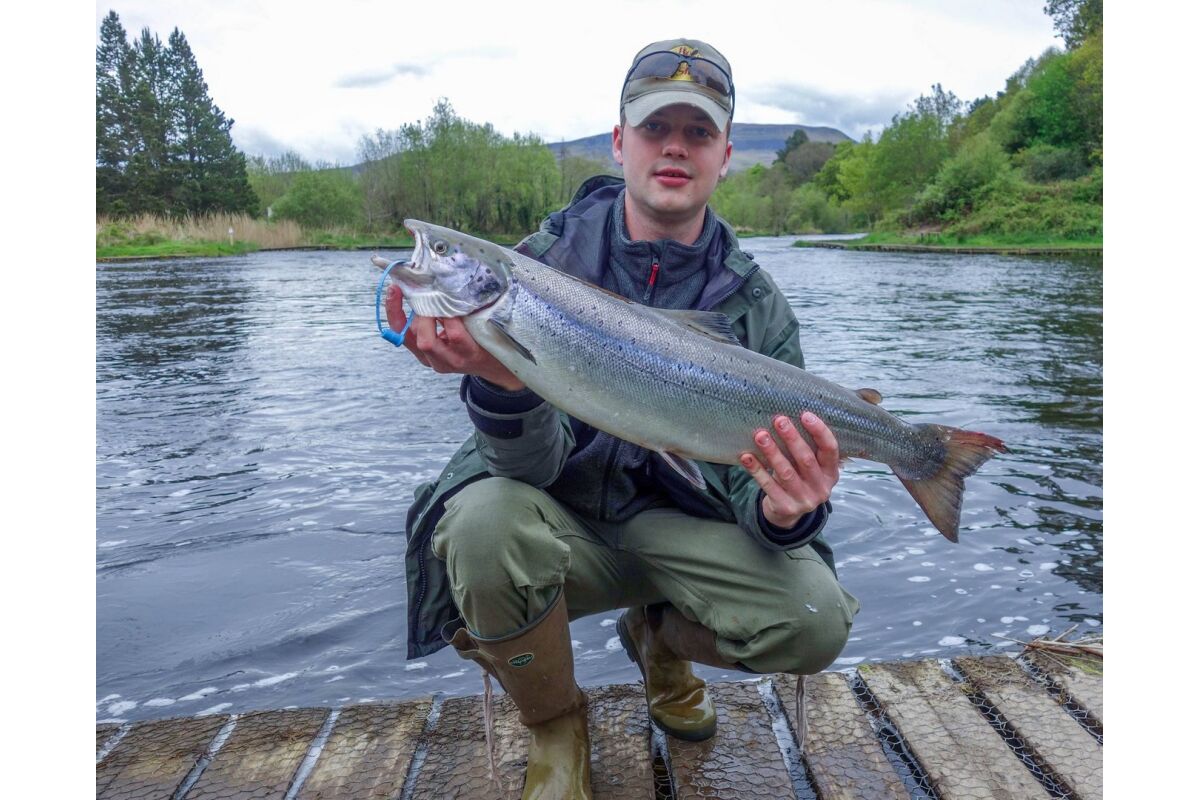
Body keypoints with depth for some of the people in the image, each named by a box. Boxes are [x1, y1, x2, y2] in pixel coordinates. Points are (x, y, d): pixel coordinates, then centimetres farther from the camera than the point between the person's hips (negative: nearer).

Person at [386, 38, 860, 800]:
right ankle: (555, 723, -1)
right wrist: (503, 383, -43)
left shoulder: (754, 303, -7)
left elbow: (753, 480, -11)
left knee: (815, 621, -22)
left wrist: (784, 513, -35)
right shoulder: (545, 260, -12)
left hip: (676, 527, 1)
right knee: (485, 521, -34)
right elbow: (532, 466, -21)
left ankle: (659, 636, 14)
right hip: (560, 519, -1)